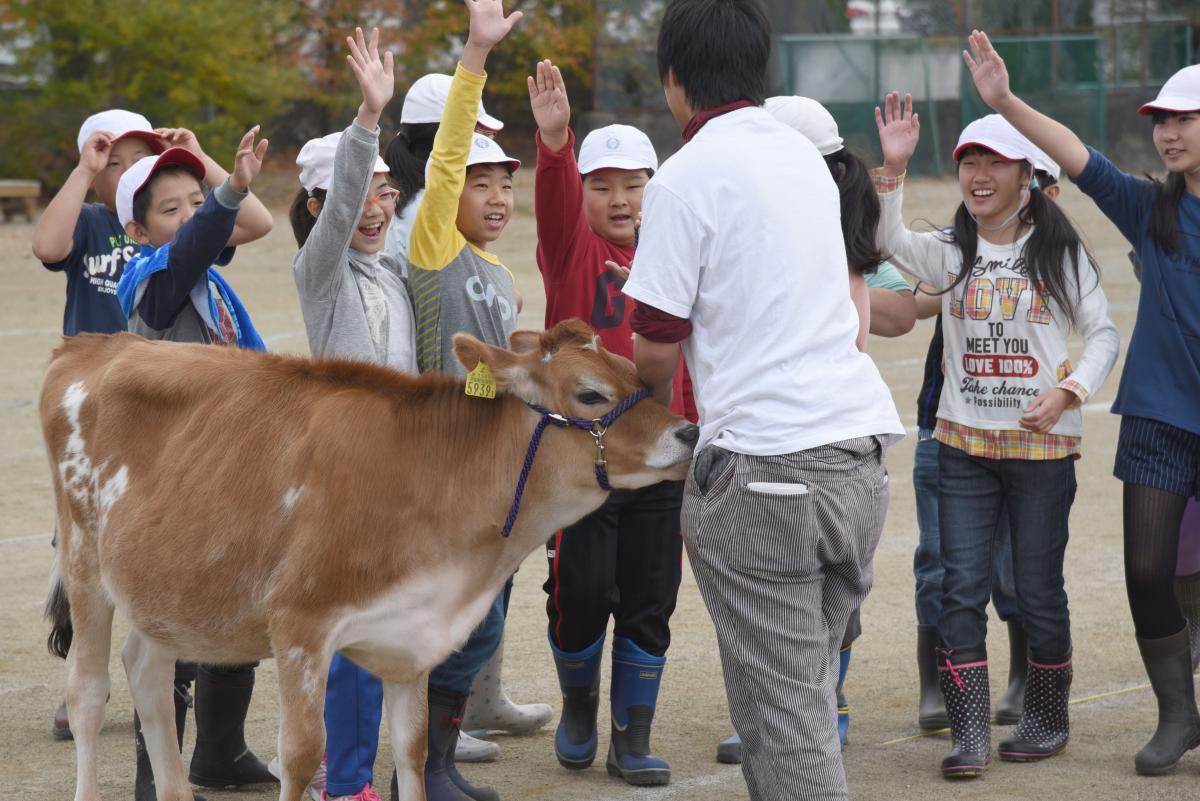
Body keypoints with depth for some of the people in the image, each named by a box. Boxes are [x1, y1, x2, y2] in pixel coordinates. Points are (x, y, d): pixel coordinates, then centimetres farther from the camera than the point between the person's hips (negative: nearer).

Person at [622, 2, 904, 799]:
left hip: (764, 466, -7)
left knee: (783, 709, -4)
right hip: (861, 445, 7)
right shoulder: (805, 155, 15)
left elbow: (658, 347, -7)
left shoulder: (686, 178, -7)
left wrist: (656, 399, 16)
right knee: (809, 683, 16)